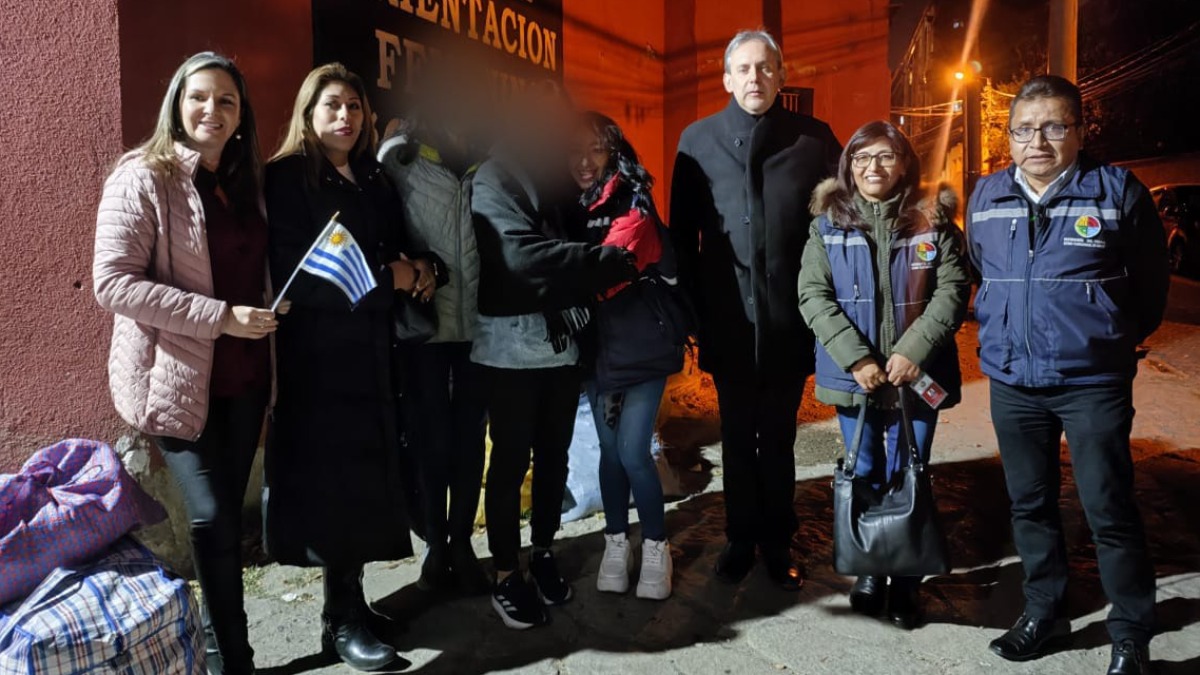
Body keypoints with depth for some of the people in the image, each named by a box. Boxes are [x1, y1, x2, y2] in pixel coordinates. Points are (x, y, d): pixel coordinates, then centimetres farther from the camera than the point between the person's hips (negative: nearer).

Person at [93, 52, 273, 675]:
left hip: (243, 377, 6)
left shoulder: (243, 182, 12)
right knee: (214, 521, -6)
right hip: (178, 380, -6)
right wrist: (220, 316, -21)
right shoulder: (141, 178, -9)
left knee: (227, 517, 13)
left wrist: (262, 320, 8)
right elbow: (112, 281, -17)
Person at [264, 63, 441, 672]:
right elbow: (290, 272, -15)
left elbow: (398, 250, 20)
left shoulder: (374, 181, 15)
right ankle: (342, 618, 11)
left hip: (371, 349, 6)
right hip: (316, 352, -6)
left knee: (363, 477, 7)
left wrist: (424, 269, -4)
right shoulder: (285, 178, -5)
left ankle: (349, 600, 20)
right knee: (332, 479, -2)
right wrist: (388, 278, -12)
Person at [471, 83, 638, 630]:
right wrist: (612, 261, -21)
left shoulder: (558, 178, 16)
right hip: (514, 346, -6)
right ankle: (506, 576, 13)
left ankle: (543, 553, 29)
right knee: (511, 460, 2)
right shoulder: (495, 179, -7)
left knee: (554, 455, 13)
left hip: (563, 341, 6)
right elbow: (522, 255, -22)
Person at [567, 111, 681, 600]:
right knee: (609, 449, 10)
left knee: (633, 451, -6)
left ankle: (656, 546, 13)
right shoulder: (570, 207, 7)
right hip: (596, 345, 5)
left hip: (641, 344, -4)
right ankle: (616, 542, 25)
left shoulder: (633, 207, -9)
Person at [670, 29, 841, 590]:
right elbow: (682, 232, 4)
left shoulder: (815, 138, 1)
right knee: (738, 438, 13)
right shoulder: (698, 139, 3)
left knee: (778, 439, 12)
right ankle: (741, 539, 28)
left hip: (789, 320, 0)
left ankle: (778, 542, 28)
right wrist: (693, 305, 1)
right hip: (728, 321, 1)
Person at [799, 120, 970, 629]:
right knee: (865, 477, 12)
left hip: (916, 374, 0)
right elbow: (813, 296, -5)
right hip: (854, 375, 1)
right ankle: (869, 572, 29)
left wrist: (913, 351, -18)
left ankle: (906, 582, 23)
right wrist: (855, 359, -16)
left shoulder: (933, 222, 1)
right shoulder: (828, 225, 2)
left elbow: (952, 291, -5)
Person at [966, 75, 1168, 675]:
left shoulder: (1117, 192, -6)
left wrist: (1117, 337, 11)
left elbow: (1149, 282, 4)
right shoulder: (985, 198, 5)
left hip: (1093, 382, -4)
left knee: (1109, 511, 2)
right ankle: (1043, 611, 32)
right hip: (1011, 382, 4)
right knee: (1029, 505, 15)